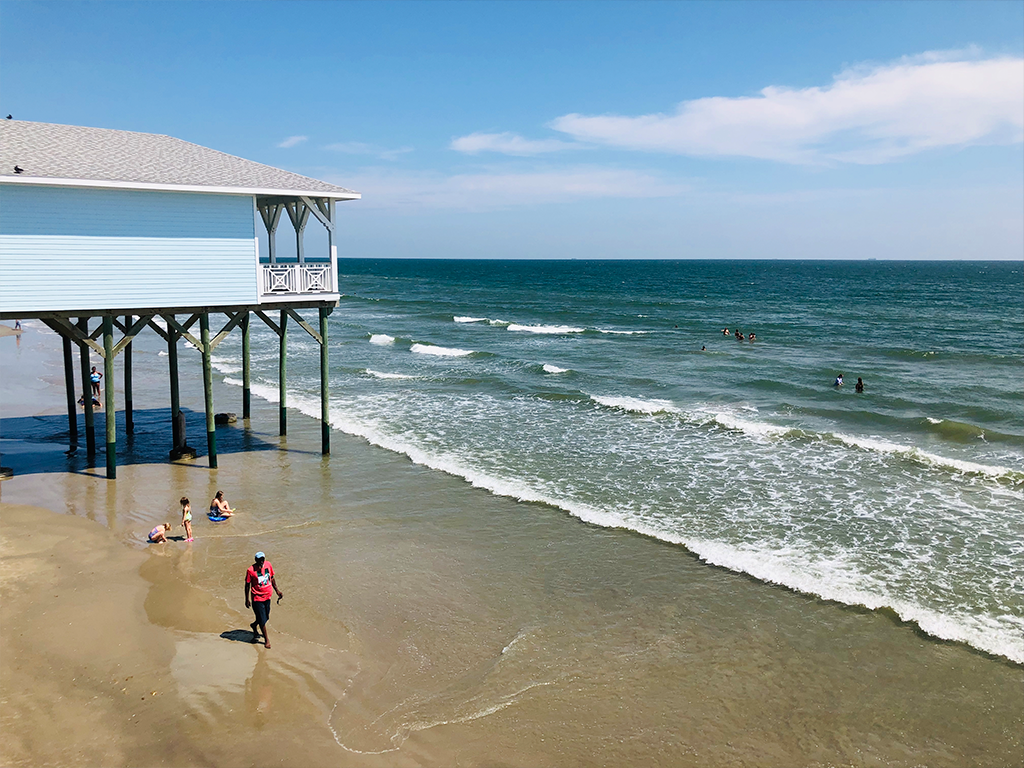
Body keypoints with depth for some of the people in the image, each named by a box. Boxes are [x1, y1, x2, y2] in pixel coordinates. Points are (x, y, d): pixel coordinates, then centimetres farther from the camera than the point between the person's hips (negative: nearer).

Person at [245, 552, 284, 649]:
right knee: (262, 620, 1)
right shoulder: (251, 570, -18)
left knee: (266, 618, 18)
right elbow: (247, 585, -8)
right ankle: (266, 639, 20)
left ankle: (254, 625, 48)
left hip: (267, 597, 5)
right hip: (257, 598, -5)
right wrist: (247, 600, -5)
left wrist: (277, 591, 12)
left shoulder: (268, 565, -3)